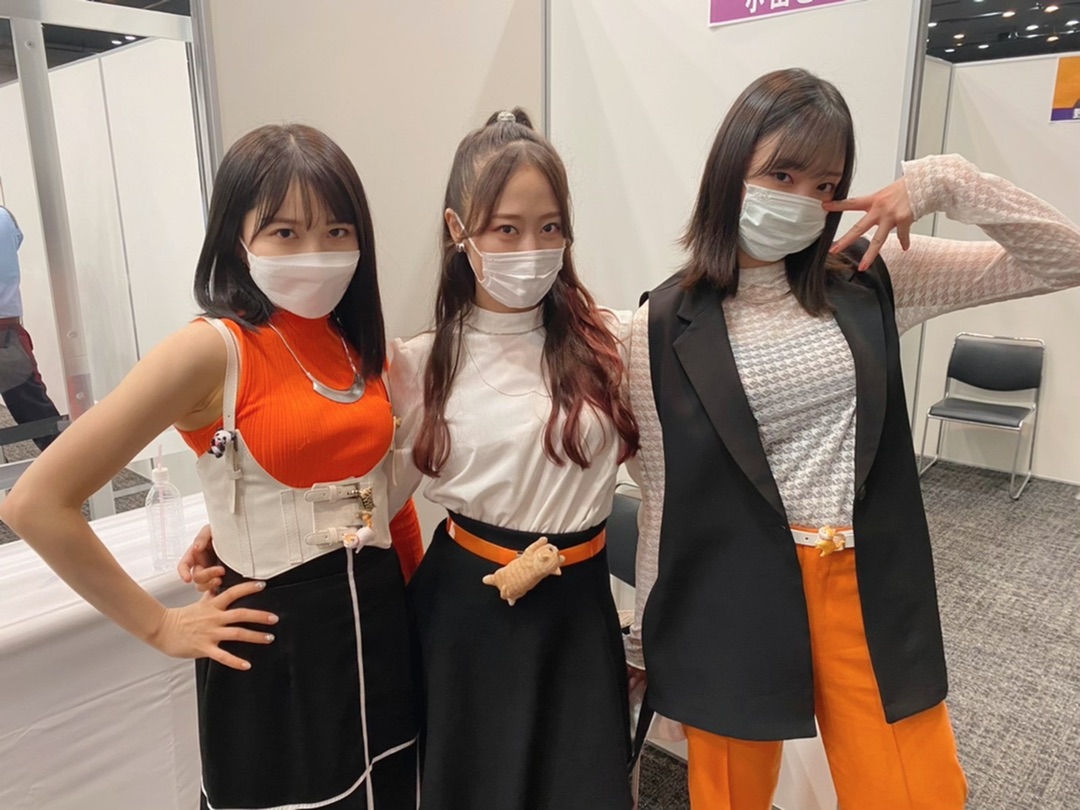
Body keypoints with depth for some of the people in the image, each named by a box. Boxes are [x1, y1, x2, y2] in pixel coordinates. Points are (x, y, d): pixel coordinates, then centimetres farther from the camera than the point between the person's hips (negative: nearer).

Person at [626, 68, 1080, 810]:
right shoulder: (666, 325, -8)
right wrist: (649, 641, 5)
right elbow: (665, 493, -2)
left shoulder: (870, 279, 0)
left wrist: (945, 181, -13)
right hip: (734, 602, -2)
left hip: (870, 593, 3)